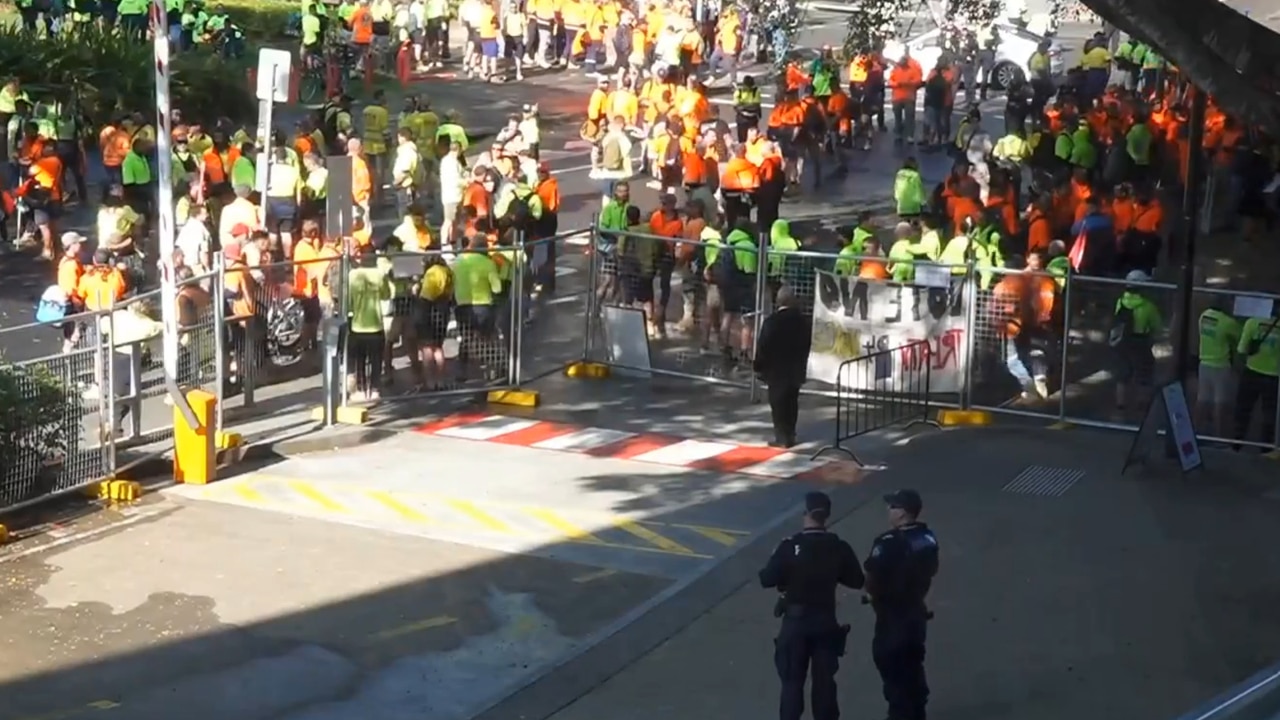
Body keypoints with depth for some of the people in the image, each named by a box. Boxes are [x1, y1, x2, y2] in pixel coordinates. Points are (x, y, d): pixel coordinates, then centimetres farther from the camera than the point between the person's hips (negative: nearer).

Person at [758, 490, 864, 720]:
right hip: (826, 620, 2)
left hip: (796, 620, -2)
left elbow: (767, 580, -16)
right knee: (824, 680, 12)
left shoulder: (790, 546, -15)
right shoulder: (839, 548, -7)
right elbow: (857, 581, 2)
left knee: (792, 680, 7)